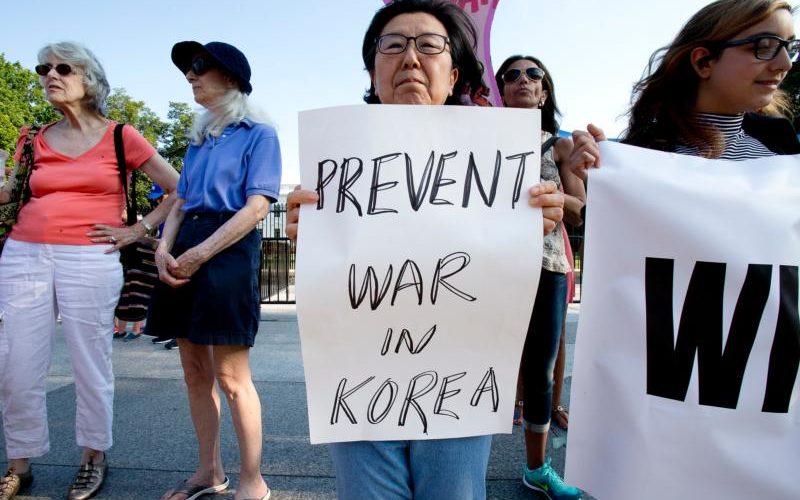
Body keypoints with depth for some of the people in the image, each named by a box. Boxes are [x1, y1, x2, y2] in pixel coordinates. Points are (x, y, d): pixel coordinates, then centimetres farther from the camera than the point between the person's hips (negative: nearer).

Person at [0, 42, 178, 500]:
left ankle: (94, 459, 22)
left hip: (89, 261, -4)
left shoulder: (120, 136, 4)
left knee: (90, 366, 3)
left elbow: (181, 190, 2)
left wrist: (138, 230, -1)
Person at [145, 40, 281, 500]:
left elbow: (257, 207, -11)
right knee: (195, 371, 11)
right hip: (186, 252, 7)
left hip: (229, 251, -7)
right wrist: (164, 248, -1)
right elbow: (181, 202, 18)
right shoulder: (200, 139, 21)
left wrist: (200, 254, -16)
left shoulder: (259, 133, 0)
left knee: (230, 376, -5)